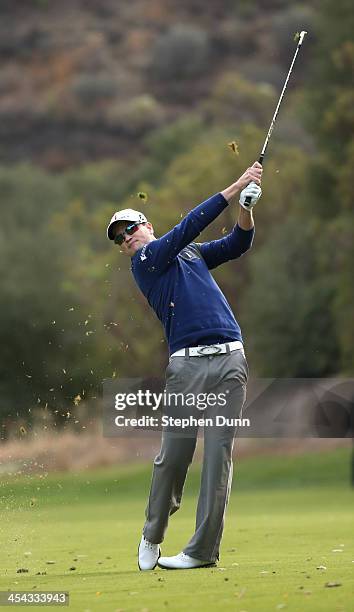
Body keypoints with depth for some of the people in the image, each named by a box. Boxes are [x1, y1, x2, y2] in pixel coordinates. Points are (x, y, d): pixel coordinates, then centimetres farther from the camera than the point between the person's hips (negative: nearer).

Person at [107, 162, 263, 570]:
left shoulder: (191, 253, 23)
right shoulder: (144, 261, 6)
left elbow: (237, 244, 15)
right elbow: (188, 227, -3)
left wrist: (246, 207, -4)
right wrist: (235, 187, -6)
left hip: (230, 358, 3)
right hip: (187, 364, -3)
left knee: (218, 454, -4)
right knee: (174, 455, -5)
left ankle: (203, 550, -3)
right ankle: (152, 536, 17)